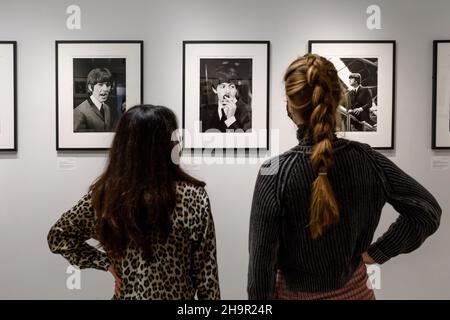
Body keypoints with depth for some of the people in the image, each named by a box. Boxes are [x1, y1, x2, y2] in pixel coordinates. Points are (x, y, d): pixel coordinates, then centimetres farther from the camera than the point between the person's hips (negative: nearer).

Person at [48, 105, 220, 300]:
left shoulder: (103, 195, -11)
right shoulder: (193, 198, -20)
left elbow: (58, 237, 1)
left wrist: (107, 263, 0)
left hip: (125, 294, 3)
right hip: (177, 296, -3)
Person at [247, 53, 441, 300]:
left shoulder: (275, 173, -25)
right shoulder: (367, 160, -15)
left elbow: (262, 259, -18)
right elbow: (428, 211, -6)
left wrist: (259, 298, -4)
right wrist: (378, 252, -2)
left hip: (294, 292, -2)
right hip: (353, 288, 3)